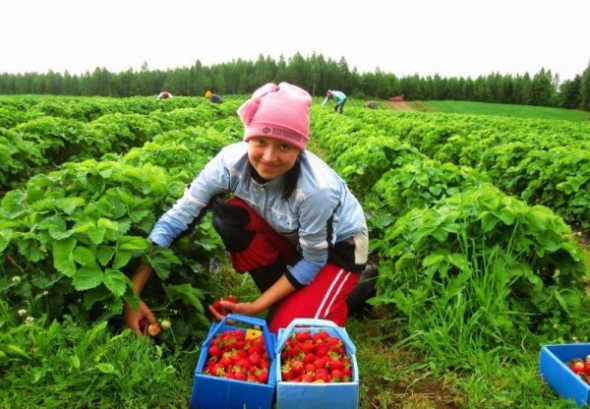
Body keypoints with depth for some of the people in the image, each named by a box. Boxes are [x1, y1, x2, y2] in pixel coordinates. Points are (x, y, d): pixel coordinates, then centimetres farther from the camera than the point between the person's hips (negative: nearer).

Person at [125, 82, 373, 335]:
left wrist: (255, 307, -24)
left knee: (286, 329, -23)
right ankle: (284, 302, -5)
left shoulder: (316, 189, -37)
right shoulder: (231, 162, -27)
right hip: (291, 237, 5)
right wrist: (133, 293, -28)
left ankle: (338, 302, 11)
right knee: (229, 216, -24)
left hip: (340, 245, -4)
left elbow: (312, 262, -22)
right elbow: (176, 218, -23)